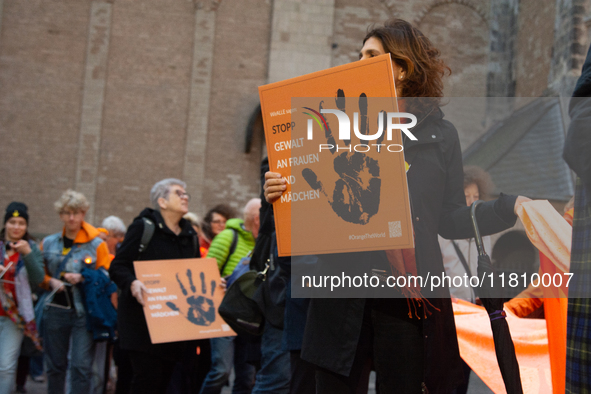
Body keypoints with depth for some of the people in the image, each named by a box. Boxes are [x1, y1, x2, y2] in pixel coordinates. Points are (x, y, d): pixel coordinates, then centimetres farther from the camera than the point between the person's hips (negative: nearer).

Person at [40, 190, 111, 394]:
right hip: (55, 309, 3)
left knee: (81, 366, -8)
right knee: (55, 365, 11)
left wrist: (82, 278, -15)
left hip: (84, 312, -3)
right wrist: (51, 282, -5)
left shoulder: (96, 244, -1)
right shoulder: (48, 243, 9)